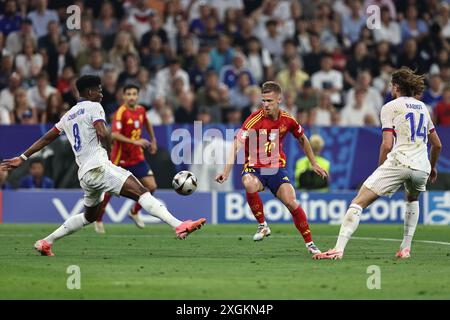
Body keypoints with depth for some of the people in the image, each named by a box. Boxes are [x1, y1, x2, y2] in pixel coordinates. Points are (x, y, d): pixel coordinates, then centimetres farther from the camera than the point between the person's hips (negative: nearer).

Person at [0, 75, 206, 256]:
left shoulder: (69, 115, 23)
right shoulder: (94, 107, 0)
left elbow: (46, 139, 26)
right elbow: (103, 134, -17)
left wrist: (23, 158, 32)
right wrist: (108, 150, 3)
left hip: (84, 174, 9)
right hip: (98, 166, -9)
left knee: (90, 216, 25)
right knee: (141, 192, -20)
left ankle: (46, 242, 27)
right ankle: (179, 226, -37)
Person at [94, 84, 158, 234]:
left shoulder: (141, 110, 1)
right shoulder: (121, 112, -19)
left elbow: (147, 123, 26)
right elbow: (114, 135, -30)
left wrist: (153, 140, 25)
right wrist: (134, 142, -37)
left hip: (137, 157, 6)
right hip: (120, 158, -6)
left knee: (151, 186, -3)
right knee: (110, 189, 4)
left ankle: (134, 212, 20)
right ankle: (98, 219, 26)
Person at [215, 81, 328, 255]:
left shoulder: (287, 120, -3)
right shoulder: (255, 119, -17)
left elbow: (302, 139, 17)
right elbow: (238, 144, -23)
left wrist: (314, 164, 21)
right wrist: (226, 171, -33)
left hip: (276, 168, 2)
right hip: (254, 167, -2)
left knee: (291, 202, -15)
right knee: (250, 185, -36)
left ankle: (310, 243, 0)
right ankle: (262, 225, -15)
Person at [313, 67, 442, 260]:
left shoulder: (390, 107, 5)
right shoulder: (422, 107, 22)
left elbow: (387, 145, -5)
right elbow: (437, 144, 26)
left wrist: (381, 169, 9)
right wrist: (432, 168, 42)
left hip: (398, 162, -6)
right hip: (421, 168, 6)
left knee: (359, 202, -6)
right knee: (413, 199, 38)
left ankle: (339, 248, -21)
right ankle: (405, 248, 27)